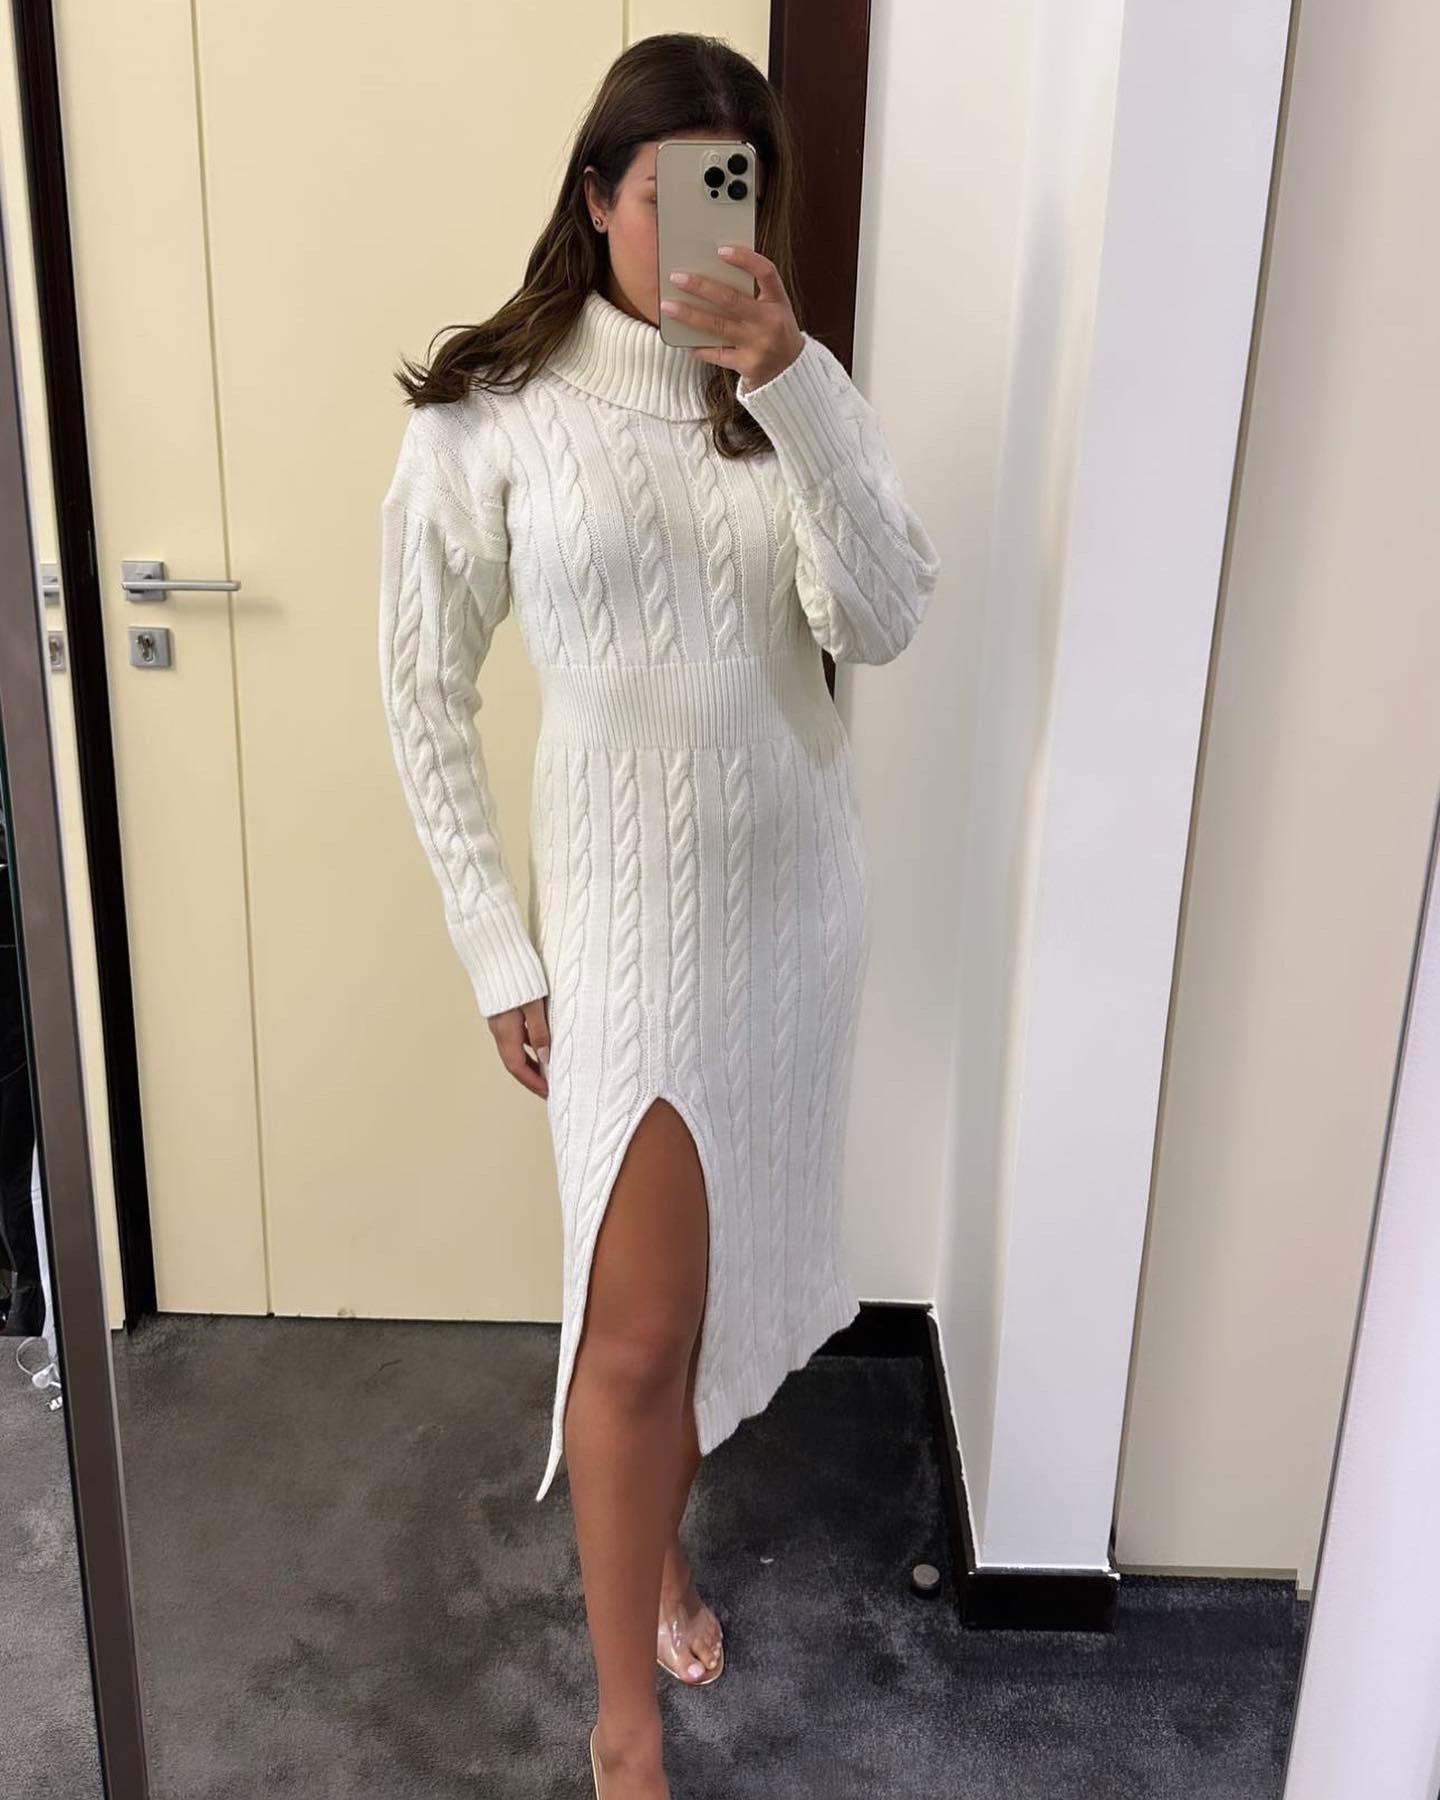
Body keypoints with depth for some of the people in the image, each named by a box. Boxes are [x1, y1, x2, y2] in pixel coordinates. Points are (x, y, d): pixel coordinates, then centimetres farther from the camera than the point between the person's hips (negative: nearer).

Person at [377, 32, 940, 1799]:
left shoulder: (801, 390, 2)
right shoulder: (487, 414, -8)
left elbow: (881, 624, -12)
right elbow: (425, 697, -5)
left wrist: (792, 388, -23)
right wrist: (497, 951, -7)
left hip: (796, 888, 4)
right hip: (626, 904, -4)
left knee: (718, 1261, 19)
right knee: (635, 1323, 1)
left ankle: (653, 1526, 46)